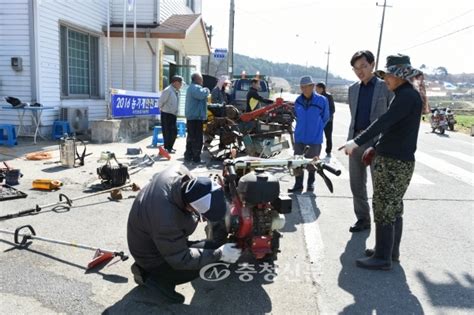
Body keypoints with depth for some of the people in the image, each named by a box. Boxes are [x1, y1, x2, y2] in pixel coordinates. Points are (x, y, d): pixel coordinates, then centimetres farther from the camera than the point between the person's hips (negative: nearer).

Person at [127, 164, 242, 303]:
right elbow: (181, 260, -27)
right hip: (151, 255, -8)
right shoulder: (166, 220, -43)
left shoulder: (178, 171, -24)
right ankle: (154, 277, 0)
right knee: (212, 250, -14)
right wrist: (219, 254, -23)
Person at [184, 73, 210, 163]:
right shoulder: (196, 87, -14)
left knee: (191, 137, 15)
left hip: (191, 117, 11)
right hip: (196, 117, -11)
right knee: (197, 139, -7)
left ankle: (188, 156, 21)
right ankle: (196, 158, -5)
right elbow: (201, 95, -34)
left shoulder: (191, 87, 22)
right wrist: (206, 90, -15)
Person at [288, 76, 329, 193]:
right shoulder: (298, 101, 0)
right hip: (299, 137, 3)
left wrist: (316, 129, 6)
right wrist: (303, 127, 13)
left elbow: (325, 118, 3)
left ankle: (310, 183, 30)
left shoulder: (321, 100, -10)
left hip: (315, 138, -3)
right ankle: (298, 185, 17)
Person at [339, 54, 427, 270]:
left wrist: (356, 142, -31)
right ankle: (391, 251, 28)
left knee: (384, 209, -4)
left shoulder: (407, 95, -16)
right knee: (394, 208, 16)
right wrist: (377, 148, 23)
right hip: (397, 160, 10)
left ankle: (383, 258, 5)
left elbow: (384, 122, -27)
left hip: (394, 162, -10)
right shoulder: (407, 94, 16)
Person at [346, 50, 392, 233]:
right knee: (356, 184, 11)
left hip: (378, 142, -5)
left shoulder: (385, 87, -2)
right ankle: (363, 219, 24)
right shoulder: (353, 89, 13)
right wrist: (350, 139, 14)